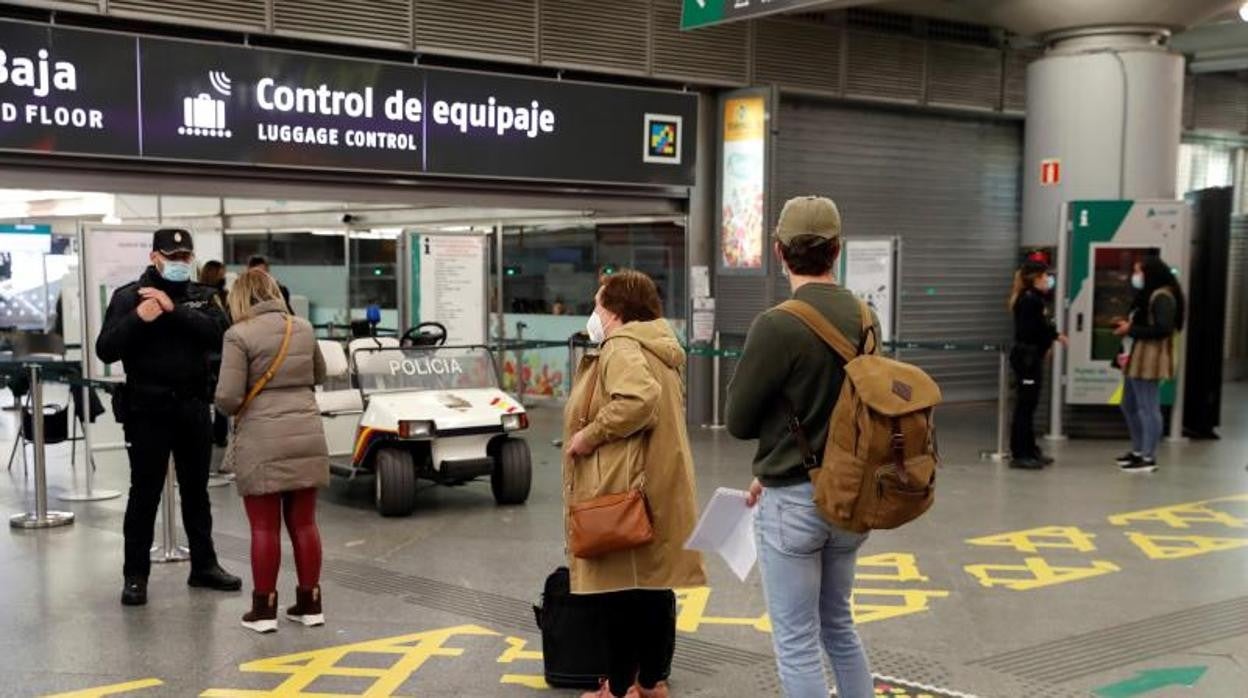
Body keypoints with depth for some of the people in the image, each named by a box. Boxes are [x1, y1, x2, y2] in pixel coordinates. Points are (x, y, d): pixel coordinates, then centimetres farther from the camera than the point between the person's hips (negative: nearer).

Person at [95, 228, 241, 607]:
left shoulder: (201, 296, 8)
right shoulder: (129, 296, -2)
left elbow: (220, 333, -11)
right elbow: (105, 350, -11)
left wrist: (175, 310, -21)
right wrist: (138, 319, -26)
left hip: (193, 407, 4)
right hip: (147, 409, -4)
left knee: (196, 490, 13)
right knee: (145, 494, 1)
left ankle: (203, 565, 24)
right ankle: (135, 576, 9)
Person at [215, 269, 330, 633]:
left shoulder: (240, 335, -9)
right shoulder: (303, 328, 9)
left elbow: (227, 397, -12)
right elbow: (319, 376, 25)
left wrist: (231, 411, 8)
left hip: (262, 443, -5)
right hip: (307, 438, 5)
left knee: (265, 527, 4)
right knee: (303, 522, 12)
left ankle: (264, 609, 12)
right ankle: (310, 604, 18)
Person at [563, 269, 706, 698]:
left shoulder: (622, 347, -13)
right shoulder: (660, 347, 18)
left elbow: (637, 400, -31)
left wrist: (589, 435, -21)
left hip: (624, 489, -10)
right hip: (656, 485, 10)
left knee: (622, 586, -2)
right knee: (654, 582, 13)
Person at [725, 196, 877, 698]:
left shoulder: (777, 325, -19)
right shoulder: (865, 318, 1)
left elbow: (738, 421, -10)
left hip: (794, 503, -6)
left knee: (797, 641, 5)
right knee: (839, 625, 22)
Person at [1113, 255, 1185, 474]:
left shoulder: (1162, 297, -13)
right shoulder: (1146, 295, 19)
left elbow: (1163, 329, -22)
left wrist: (1131, 329, -15)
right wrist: (1127, 324, 5)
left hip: (1148, 362, -11)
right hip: (1136, 360, 11)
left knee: (1148, 409, -6)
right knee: (1129, 406, 17)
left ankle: (1149, 458, -1)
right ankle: (1138, 450, 29)